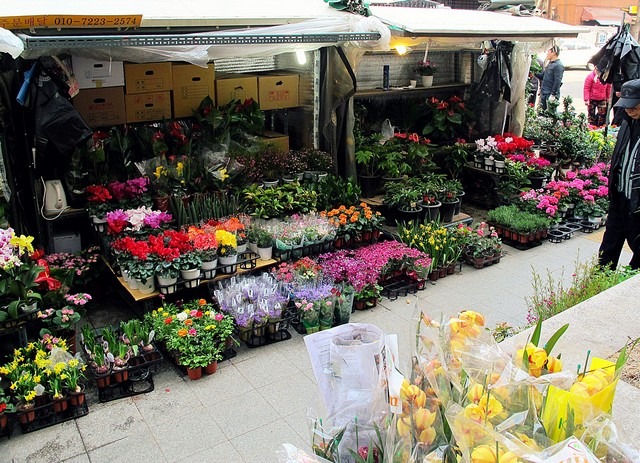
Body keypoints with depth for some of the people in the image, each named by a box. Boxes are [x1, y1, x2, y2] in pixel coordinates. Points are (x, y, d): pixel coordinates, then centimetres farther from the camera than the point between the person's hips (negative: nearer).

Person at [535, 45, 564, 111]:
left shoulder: (558, 65, -13)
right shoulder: (549, 64, 17)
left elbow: (557, 81, -19)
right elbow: (542, 75, 23)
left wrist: (553, 94, -23)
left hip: (550, 95, -9)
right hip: (544, 94, 10)